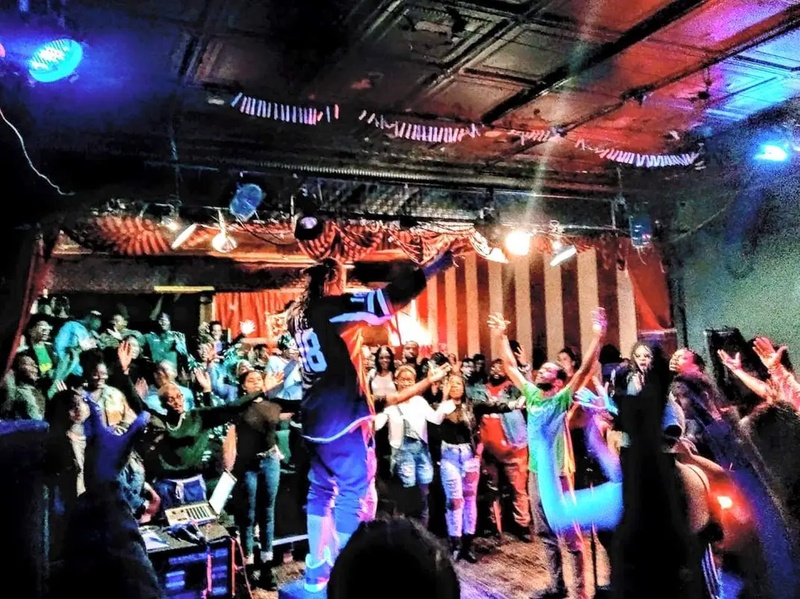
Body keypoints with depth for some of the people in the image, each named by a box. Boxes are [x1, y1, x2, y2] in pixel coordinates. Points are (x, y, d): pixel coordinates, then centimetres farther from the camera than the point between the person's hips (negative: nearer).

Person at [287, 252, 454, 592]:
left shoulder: (298, 315, 10)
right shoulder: (333, 307, -12)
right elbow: (391, 298, -20)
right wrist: (442, 261, -19)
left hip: (316, 417, 8)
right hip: (343, 415, -8)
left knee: (320, 491, 15)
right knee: (353, 493, -1)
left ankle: (316, 572, 22)